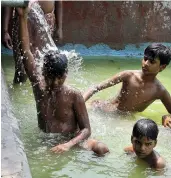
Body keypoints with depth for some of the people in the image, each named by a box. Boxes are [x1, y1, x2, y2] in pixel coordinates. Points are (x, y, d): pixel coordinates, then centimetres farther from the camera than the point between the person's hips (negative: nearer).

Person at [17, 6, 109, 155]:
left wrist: (69, 145, -31)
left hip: (70, 143, -4)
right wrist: (23, 17, -13)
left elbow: (86, 129, -10)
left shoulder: (74, 95, -11)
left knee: (101, 149, -31)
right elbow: (26, 53, -8)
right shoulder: (39, 88, -3)